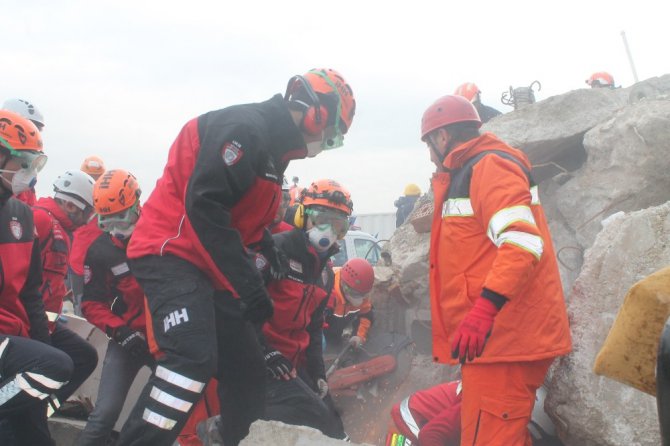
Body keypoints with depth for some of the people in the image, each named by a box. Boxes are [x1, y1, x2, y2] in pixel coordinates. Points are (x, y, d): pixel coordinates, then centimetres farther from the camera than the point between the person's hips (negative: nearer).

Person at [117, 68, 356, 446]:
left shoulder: (272, 151, 16)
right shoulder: (244, 128, -16)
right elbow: (203, 205, -25)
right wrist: (250, 286, -25)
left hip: (211, 268, 10)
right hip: (171, 253, -10)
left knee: (248, 374, 9)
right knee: (193, 358, -28)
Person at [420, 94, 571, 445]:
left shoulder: (489, 166, -9)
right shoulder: (471, 171, 23)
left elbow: (524, 241, -23)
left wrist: (484, 308, -30)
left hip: (503, 339, -11)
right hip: (491, 336, 11)